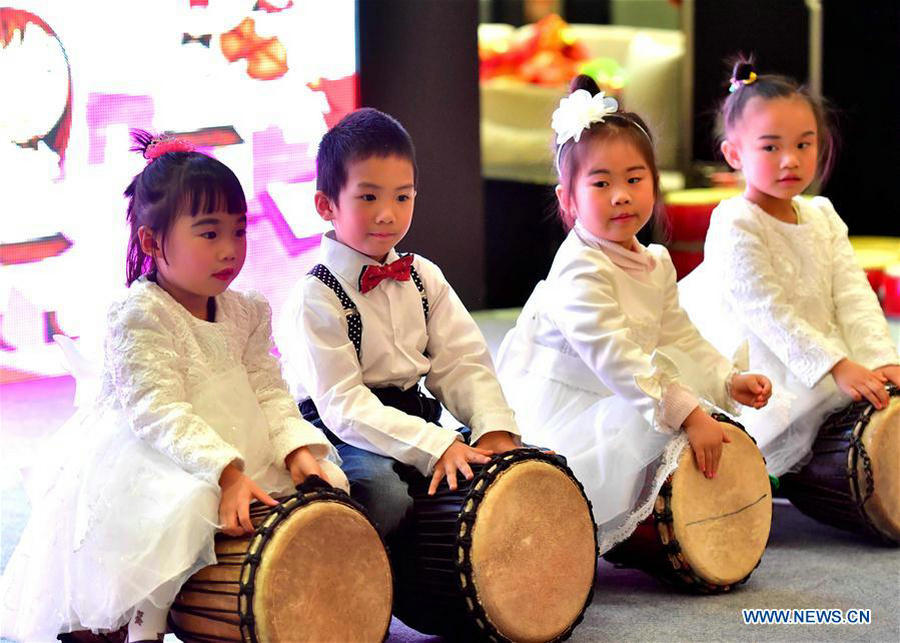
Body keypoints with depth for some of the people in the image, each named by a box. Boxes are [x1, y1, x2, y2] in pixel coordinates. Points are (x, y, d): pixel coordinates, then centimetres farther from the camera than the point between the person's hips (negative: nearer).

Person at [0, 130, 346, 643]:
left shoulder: (247, 313, 7)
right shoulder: (138, 316, -15)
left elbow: (269, 392, 4)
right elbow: (159, 412, -23)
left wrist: (298, 450, -16)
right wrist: (226, 473, -33)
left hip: (242, 452, 7)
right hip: (149, 460, -7)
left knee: (324, 482, -2)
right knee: (183, 508, -33)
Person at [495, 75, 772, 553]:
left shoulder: (655, 264, 9)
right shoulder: (581, 272, -22)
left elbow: (679, 338, 18)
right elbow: (617, 360, -29)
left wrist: (728, 381, 2)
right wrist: (687, 413, -32)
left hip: (613, 406, 10)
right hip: (557, 415, -10)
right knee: (646, 426, -29)